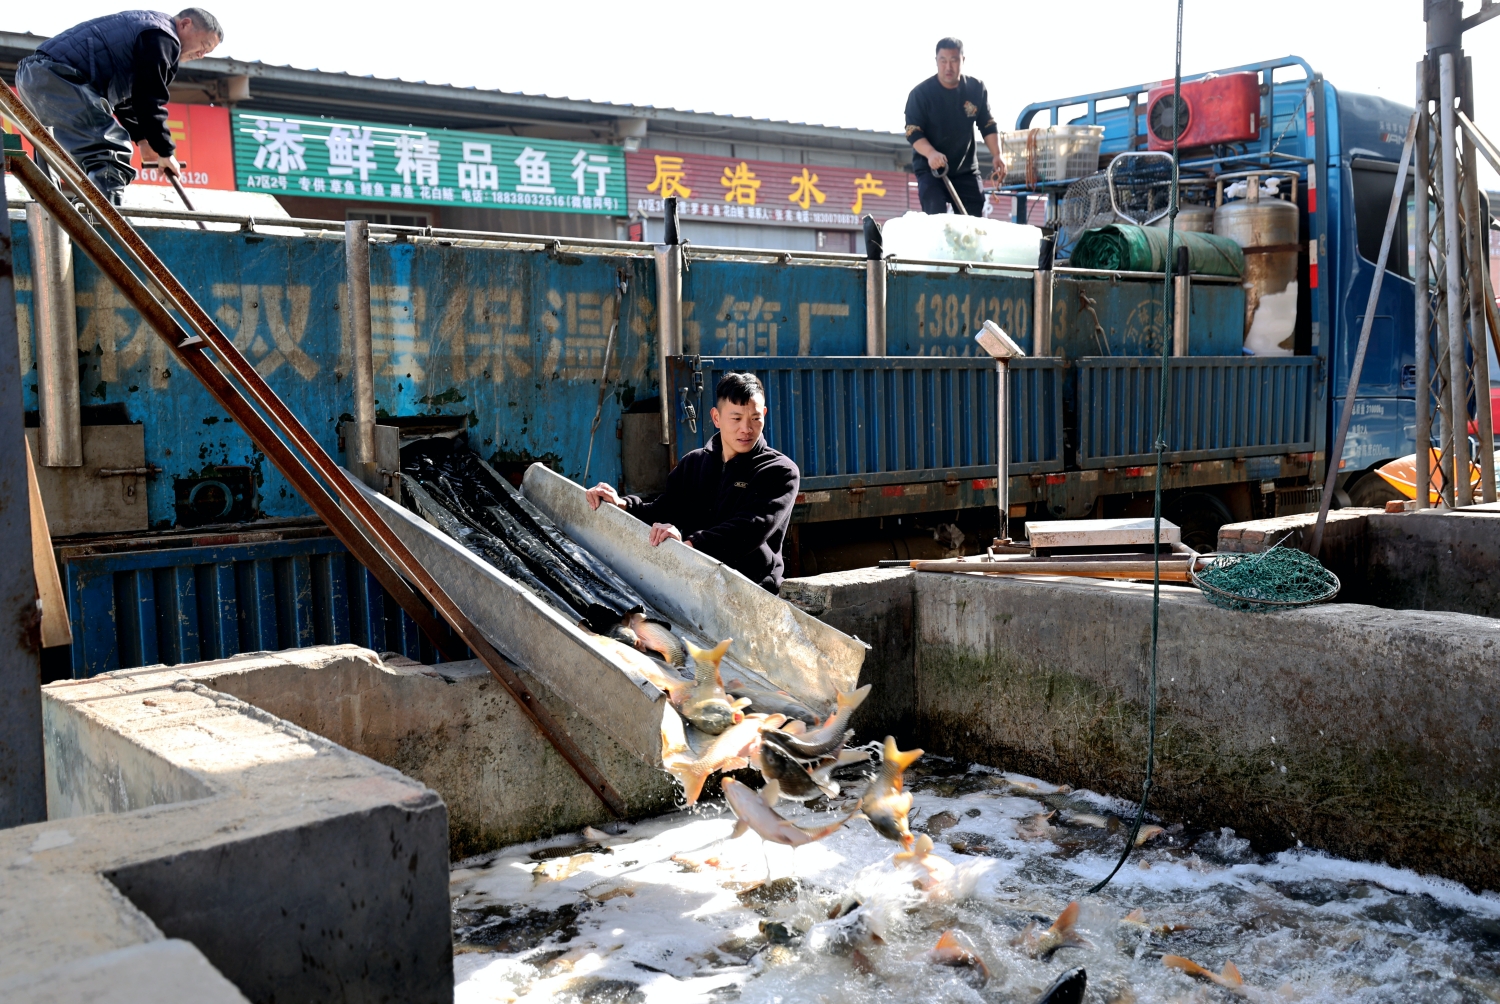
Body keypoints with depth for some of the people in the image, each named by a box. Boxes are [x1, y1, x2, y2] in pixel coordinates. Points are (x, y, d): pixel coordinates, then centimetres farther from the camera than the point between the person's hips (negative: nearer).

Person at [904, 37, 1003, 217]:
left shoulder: (977, 88, -1)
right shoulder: (921, 93, -11)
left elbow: (988, 126, 8)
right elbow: (913, 132, -16)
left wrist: (996, 155, -7)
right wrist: (931, 153, -35)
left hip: (966, 170, 4)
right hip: (930, 168, -4)